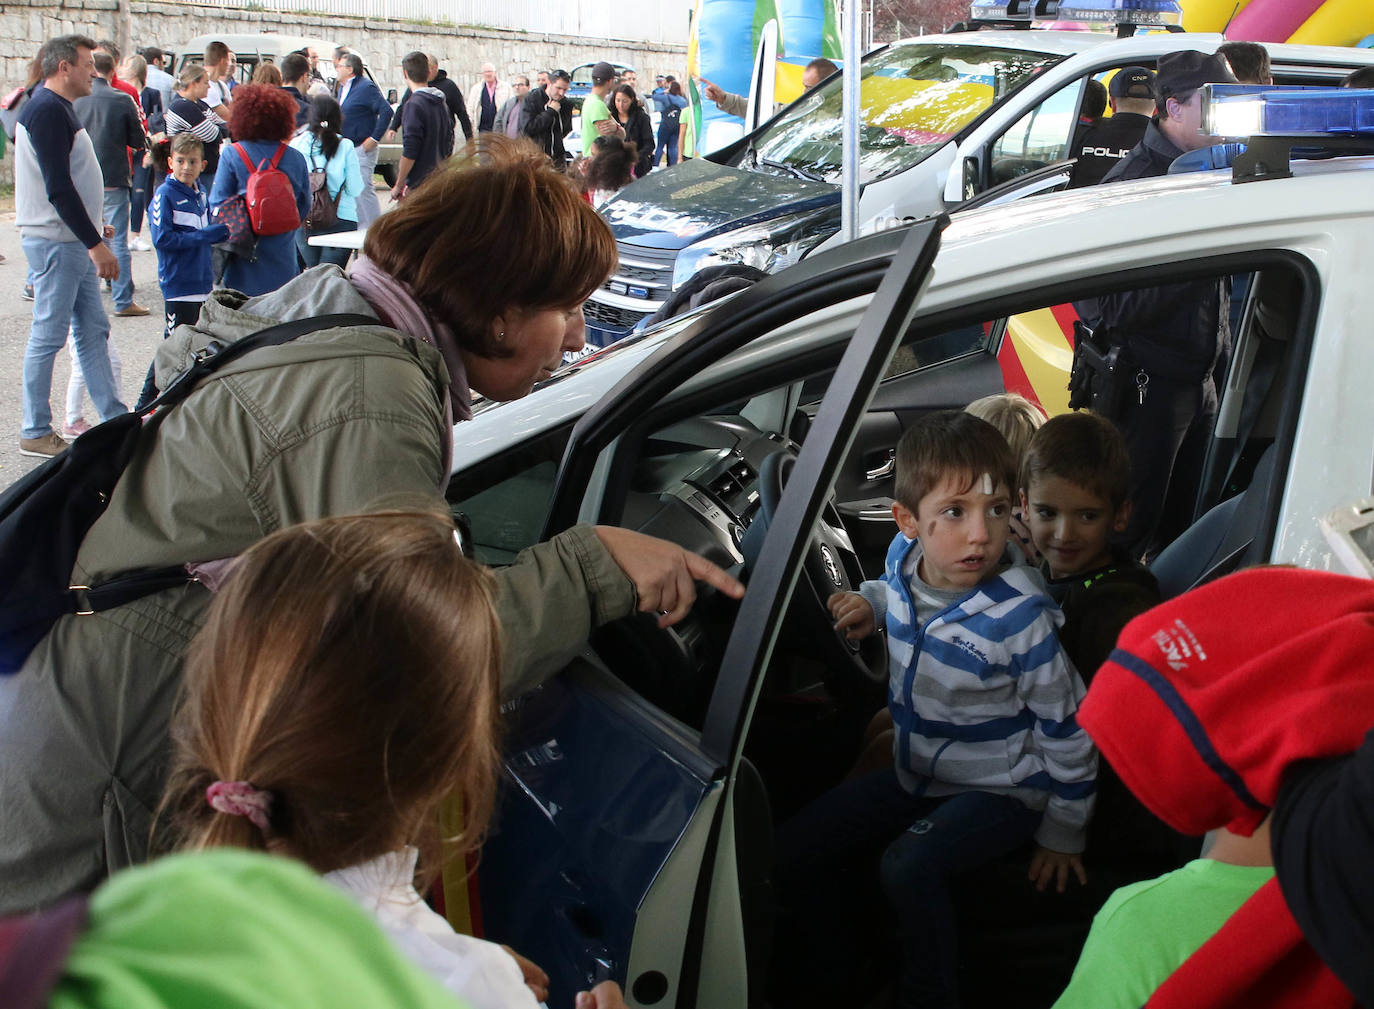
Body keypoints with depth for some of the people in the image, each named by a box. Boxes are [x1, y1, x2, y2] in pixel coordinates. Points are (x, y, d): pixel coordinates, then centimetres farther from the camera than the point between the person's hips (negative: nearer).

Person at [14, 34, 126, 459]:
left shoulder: (56, 109, 16)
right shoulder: (47, 110, -15)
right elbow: (58, 187, -22)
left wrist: (93, 227, 22)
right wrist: (95, 242, -23)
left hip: (73, 242, 10)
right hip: (55, 243, -10)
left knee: (93, 329, 11)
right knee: (48, 336, -3)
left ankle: (114, 419, 17)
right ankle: (36, 433, 5)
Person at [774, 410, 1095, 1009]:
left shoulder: (1019, 617, -27)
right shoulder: (905, 556, -11)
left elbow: (1066, 728, -15)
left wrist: (1063, 834, -6)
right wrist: (871, 602, -4)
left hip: (1000, 789, -6)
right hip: (916, 771, 7)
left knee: (908, 865, -32)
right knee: (790, 854, 1)